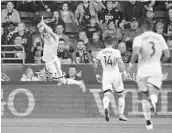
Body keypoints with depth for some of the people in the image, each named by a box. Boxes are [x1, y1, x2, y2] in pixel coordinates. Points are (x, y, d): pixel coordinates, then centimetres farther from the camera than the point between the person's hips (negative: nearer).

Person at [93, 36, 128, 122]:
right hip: (116, 75, -1)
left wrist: (97, 74, 15)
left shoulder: (100, 53, 5)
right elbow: (120, 62, -17)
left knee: (106, 94, -8)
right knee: (121, 95, 15)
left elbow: (95, 65, 2)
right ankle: (121, 114, 10)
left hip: (106, 76, 1)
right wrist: (124, 72, -12)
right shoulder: (116, 52, -3)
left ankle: (106, 108, -40)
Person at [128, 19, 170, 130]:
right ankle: (153, 100, -44)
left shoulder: (139, 38, -1)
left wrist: (131, 64, -4)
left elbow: (136, 52, -20)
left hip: (143, 71, 0)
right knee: (153, 95, -6)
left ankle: (148, 122, 16)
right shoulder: (160, 37, 8)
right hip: (156, 70, 0)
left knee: (145, 98, 15)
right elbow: (167, 55, 5)